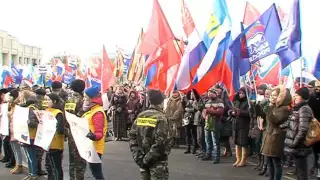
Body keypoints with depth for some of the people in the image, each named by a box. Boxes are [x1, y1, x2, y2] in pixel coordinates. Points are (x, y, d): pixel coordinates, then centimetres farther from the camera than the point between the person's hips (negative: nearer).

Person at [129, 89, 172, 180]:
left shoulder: (140, 116, 6)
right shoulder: (161, 118, -13)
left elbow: (132, 136, 4)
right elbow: (161, 141, -22)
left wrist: (138, 156, 1)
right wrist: (148, 158, -16)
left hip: (143, 159, 6)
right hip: (157, 161, -6)